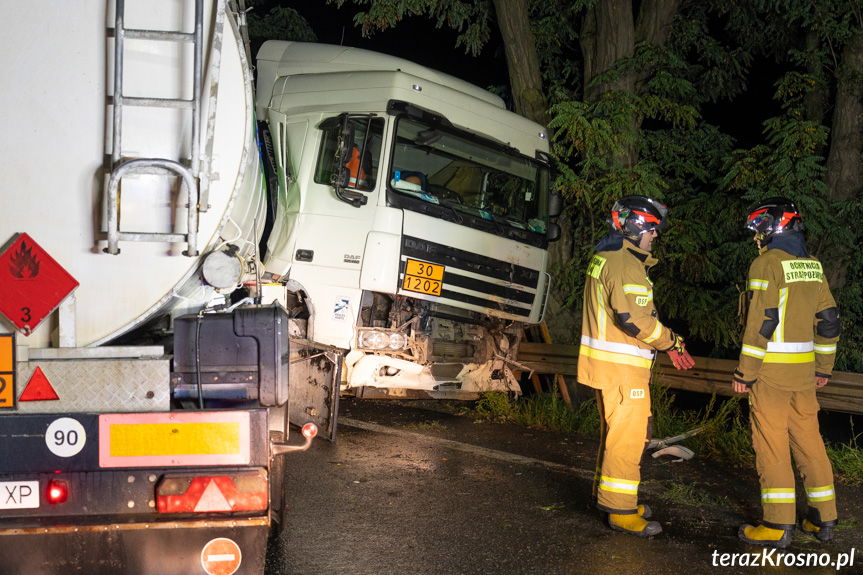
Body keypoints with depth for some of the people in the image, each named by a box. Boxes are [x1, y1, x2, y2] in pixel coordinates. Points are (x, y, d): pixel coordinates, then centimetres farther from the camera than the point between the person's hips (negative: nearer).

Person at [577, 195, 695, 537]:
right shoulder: (626, 264, -17)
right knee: (628, 436, -6)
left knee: (616, 432, 20)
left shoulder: (604, 258, 16)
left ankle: (606, 494, 32)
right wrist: (671, 341, -10)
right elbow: (634, 317, -25)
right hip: (622, 366, -11)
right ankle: (620, 511, -1)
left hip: (606, 363, 11)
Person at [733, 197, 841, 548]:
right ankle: (823, 520, 20)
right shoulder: (813, 266, 11)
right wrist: (824, 368, 22)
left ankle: (777, 526, 2)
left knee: (771, 446, -1)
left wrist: (744, 373, -13)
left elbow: (761, 323, -17)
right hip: (803, 373, 7)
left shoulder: (767, 263, -11)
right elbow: (828, 320, 14)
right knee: (809, 442, 13)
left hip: (770, 371, -7)